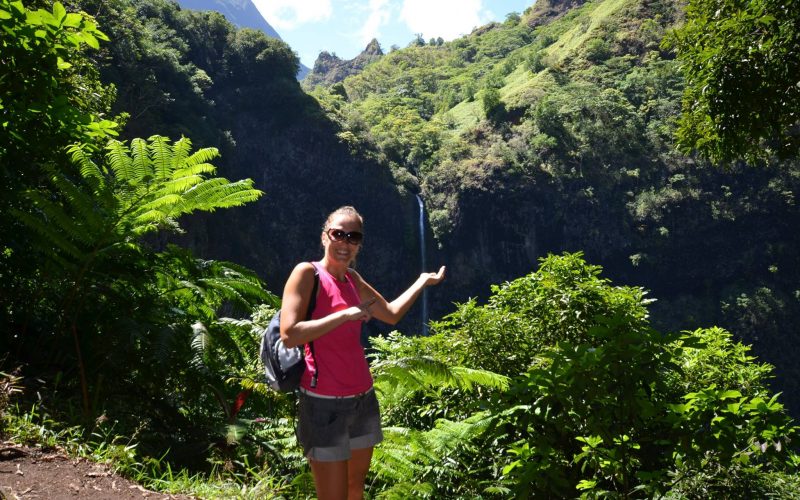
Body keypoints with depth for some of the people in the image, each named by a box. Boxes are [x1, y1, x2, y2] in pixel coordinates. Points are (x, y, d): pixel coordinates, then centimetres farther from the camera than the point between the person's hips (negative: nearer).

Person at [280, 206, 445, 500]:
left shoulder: (352, 279, 10)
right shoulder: (307, 273, -10)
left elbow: (391, 314, 21)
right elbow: (289, 336, -21)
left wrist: (423, 281, 24)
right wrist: (346, 314, -20)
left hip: (362, 398, 7)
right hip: (325, 403, -7)